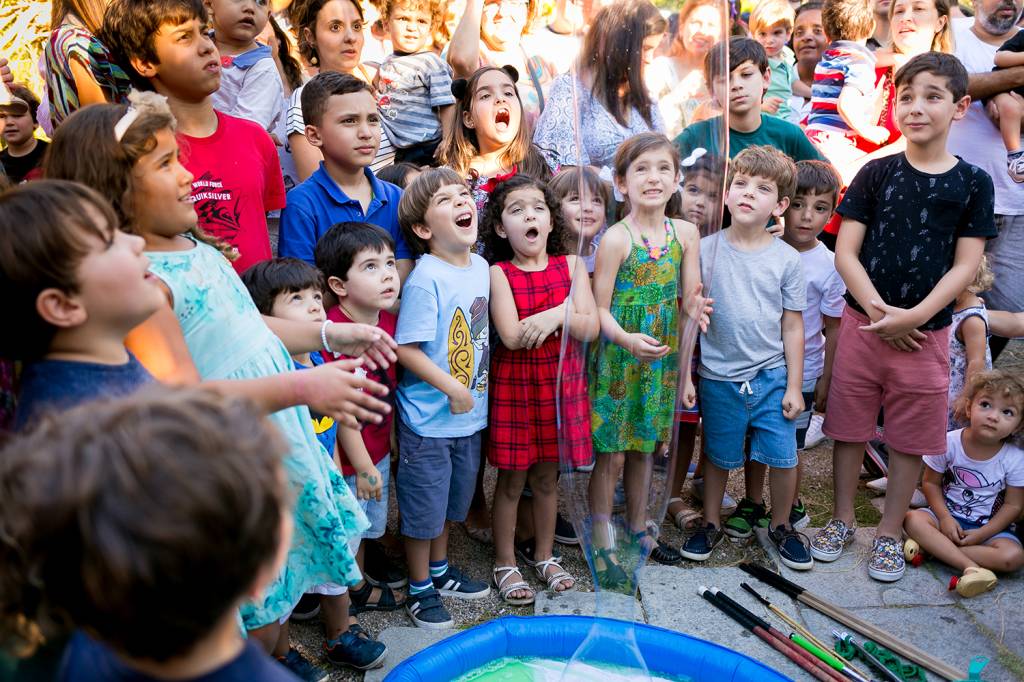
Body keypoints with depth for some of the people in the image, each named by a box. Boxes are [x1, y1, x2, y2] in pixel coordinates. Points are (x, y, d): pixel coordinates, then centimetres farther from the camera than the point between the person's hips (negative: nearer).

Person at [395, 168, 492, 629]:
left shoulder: (481, 267, 1)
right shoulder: (426, 279, -22)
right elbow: (406, 348, -23)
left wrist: (475, 390, 9)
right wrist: (453, 390, -19)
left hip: (469, 414, 7)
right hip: (428, 418, -7)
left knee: (452, 500, 23)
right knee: (423, 505, 10)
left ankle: (439, 569, 45)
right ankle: (420, 589, 29)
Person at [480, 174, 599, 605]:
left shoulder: (570, 266, 2)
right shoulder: (499, 274, -7)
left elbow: (590, 328, -6)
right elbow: (512, 336, -20)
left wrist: (555, 317, -22)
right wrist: (562, 312, -15)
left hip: (561, 380, 3)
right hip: (514, 381, -3)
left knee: (547, 475, 16)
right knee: (512, 478, 8)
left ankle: (545, 555, 34)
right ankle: (505, 563, 24)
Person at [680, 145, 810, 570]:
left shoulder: (786, 259, -3)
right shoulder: (705, 250, -5)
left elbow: (793, 327, 1)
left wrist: (793, 387, 0)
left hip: (772, 377, 1)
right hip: (719, 377, 0)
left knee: (783, 458, 4)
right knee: (717, 457, 13)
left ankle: (780, 525, 29)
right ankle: (711, 524, 34)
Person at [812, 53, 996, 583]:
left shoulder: (972, 183, 1)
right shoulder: (876, 173, 1)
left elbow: (965, 265, -3)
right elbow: (845, 251, -3)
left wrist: (913, 316, -16)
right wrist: (878, 310, -15)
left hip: (925, 332, 0)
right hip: (862, 324, 0)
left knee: (911, 438, 9)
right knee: (849, 427, 9)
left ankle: (889, 534, 25)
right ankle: (842, 520, 27)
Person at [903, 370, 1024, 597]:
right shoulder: (949, 442, -11)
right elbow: (931, 483, -2)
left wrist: (982, 534, -17)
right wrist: (944, 518, -16)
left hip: (990, 526, 0)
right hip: (948, 516, 1)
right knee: (913, 519, -28)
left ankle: (936, 547, -24)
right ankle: (970, 567, -33)